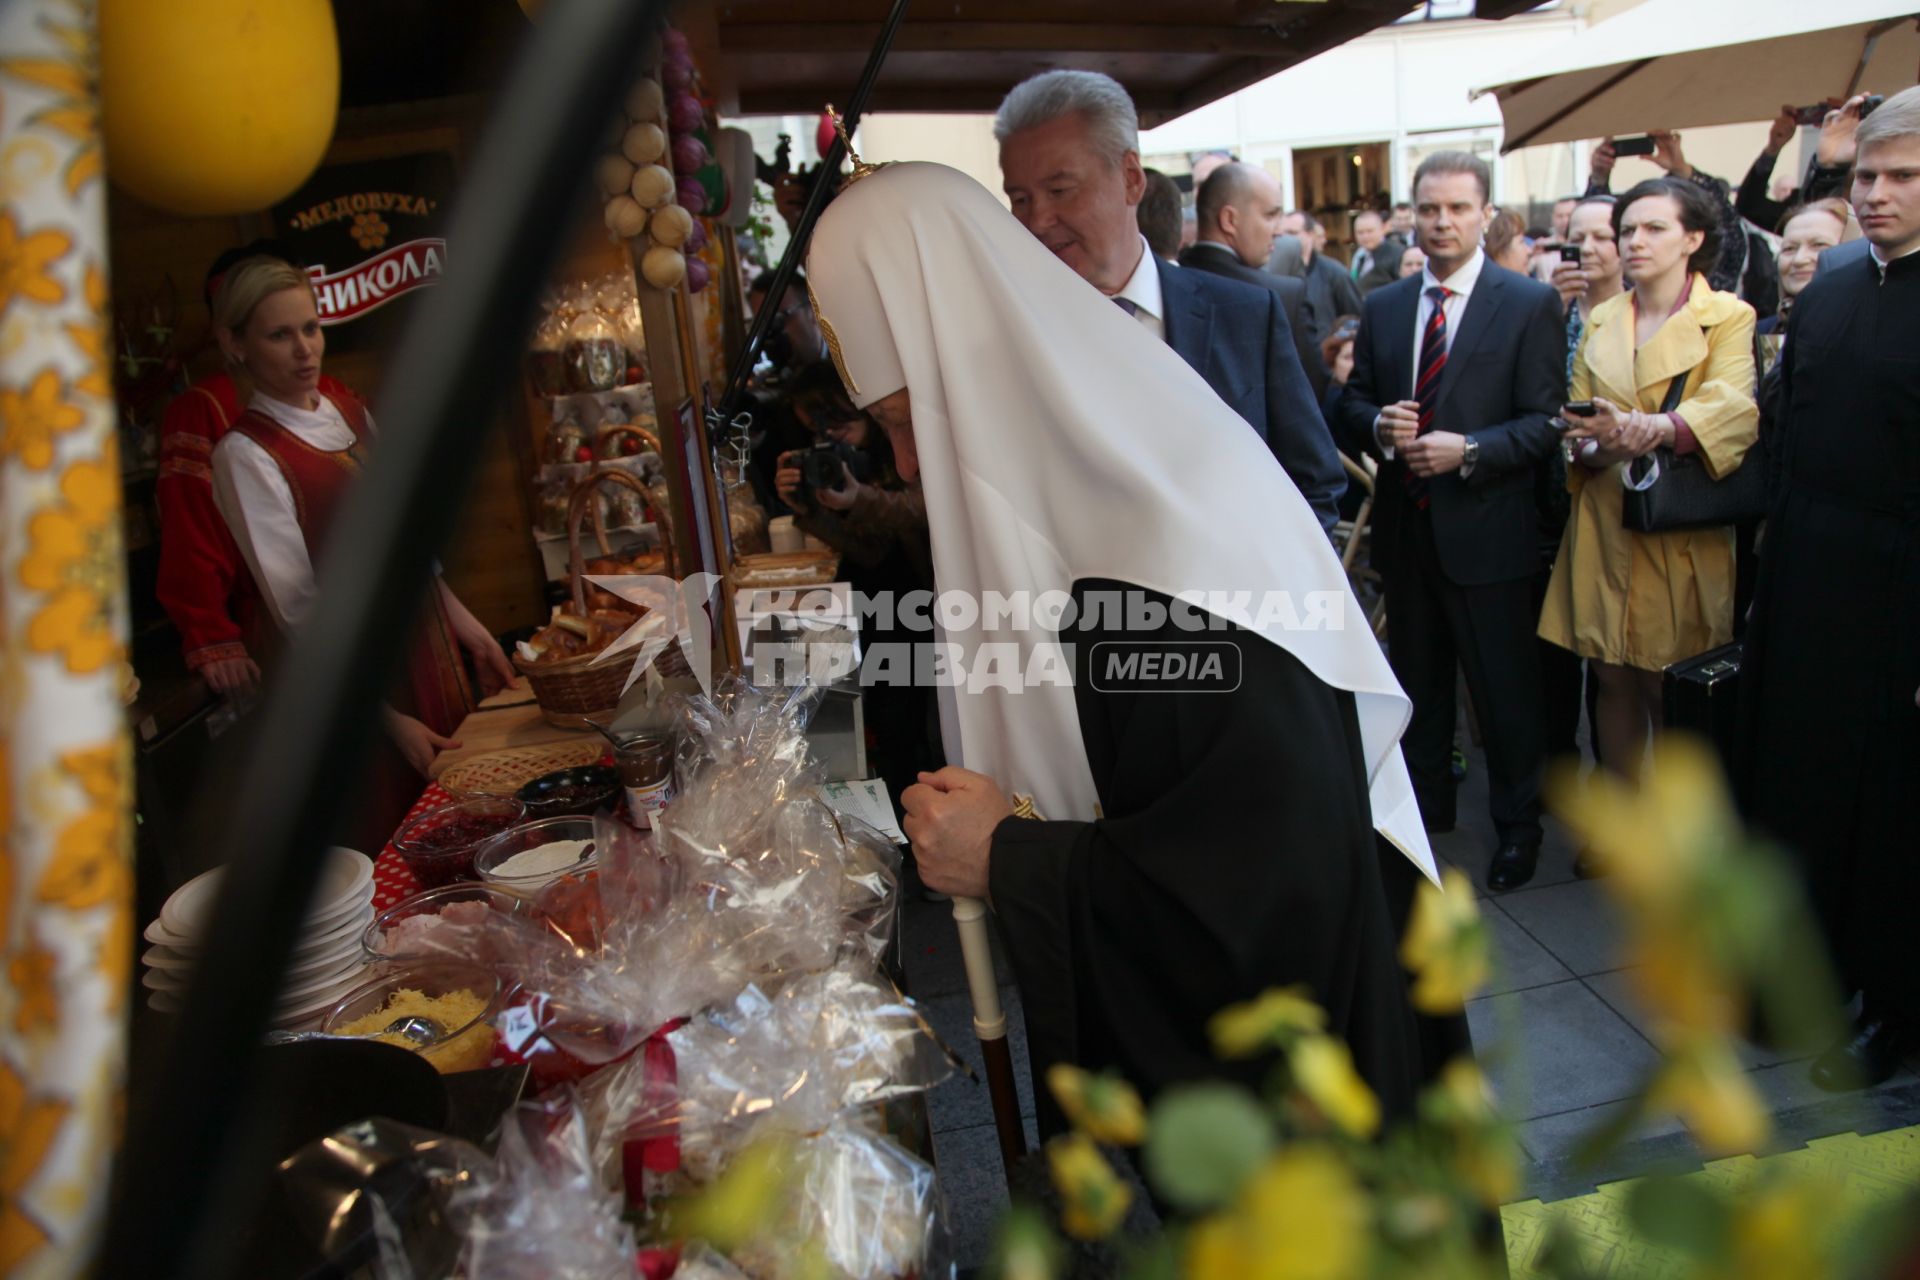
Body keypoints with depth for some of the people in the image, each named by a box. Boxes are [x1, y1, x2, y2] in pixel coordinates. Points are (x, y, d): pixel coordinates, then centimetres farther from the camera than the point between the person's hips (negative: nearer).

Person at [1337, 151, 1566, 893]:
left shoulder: (1530, 304, -5)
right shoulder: (1382, 307, 8)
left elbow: (1544, 421, -9)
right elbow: (1353, 400, 12)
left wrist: (1468, 451, -23)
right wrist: (1379, 426, -11)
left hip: (1485, 531, -4)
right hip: (1405, 527, 5)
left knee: (1504, 688, 6)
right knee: (1415, 682, 18)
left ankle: (1517, 825, 25)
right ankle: (1426, 806, 36)